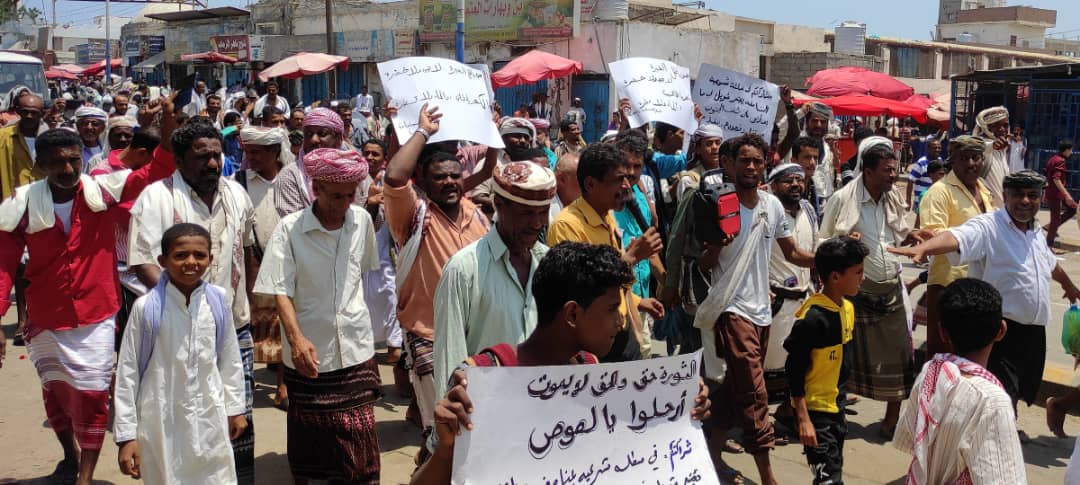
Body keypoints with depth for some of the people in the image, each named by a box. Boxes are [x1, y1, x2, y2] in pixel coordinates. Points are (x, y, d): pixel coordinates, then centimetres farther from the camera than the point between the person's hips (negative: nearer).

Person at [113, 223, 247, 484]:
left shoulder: (218, 301, -5)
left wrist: (235, 408, 13)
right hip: (162, 421, -2)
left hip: (210, 418, 2)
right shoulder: (147, 307, -12)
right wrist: (126, 434, -5)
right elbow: (127, 371, -6)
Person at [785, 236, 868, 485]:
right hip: (814, 408, -9)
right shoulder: (813, 318, -24)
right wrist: (803, 419, -21)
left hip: (836, 404, 9)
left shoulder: (848, 308, 3)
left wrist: (841, 394, 19)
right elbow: (794, 370, -21)